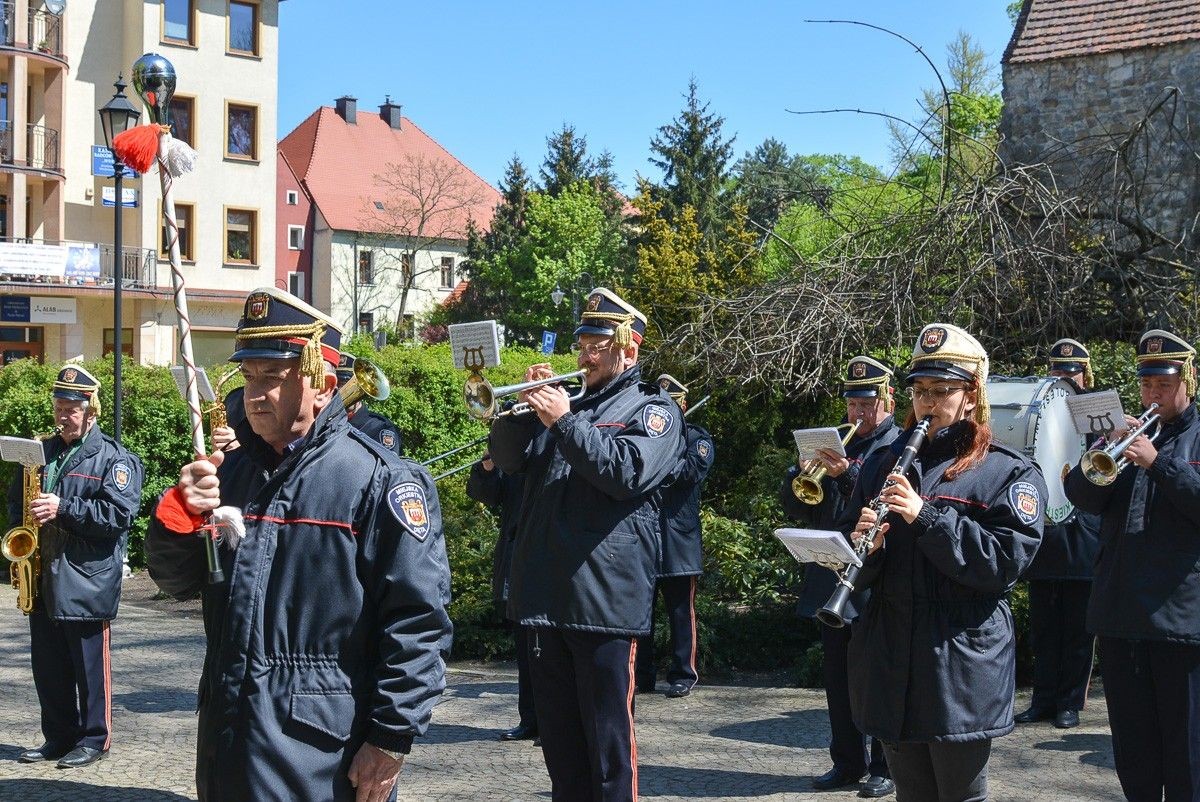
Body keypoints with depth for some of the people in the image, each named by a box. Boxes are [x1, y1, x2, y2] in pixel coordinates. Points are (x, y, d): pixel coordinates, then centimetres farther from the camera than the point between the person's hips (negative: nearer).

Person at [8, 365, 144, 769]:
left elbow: (120, 512, -17)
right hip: (42, 580, 6)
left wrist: (64, 509, -21)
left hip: (86, 581, -6)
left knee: (90, 666, 2)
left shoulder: (114, 458, -5)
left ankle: (94, 739, 13)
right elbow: (16, 500, 24)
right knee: (48, 667, 12)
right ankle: (58, 736, 23)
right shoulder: (42, 452, 15)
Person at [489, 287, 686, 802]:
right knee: (557, 733, 14)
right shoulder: (565, 400, 20)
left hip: (604, 594, -6)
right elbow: (507, 459, 13)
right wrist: (524, 404, -3)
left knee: (608, 734, -2)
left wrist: (564, 421, -15)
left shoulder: (653, 409, 2)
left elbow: (627, 471, -16)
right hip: (546, 592, 6)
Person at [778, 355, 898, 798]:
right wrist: (804, 471, -10)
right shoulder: (833, 445, 15)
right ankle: (847, 761, 22)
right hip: (832, 576, 6)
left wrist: (848, 474, -28)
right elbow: (794, 505, 10)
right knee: (837, 675, 11)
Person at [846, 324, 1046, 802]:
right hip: (890, 663, 4)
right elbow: (860, 573, 11)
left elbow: (1006, 561, -16)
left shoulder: (1009, 473, -2)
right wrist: (865, 547, -13)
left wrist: (926, 516, -22)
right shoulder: (882, 465, 11)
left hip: (962, 667, -4)